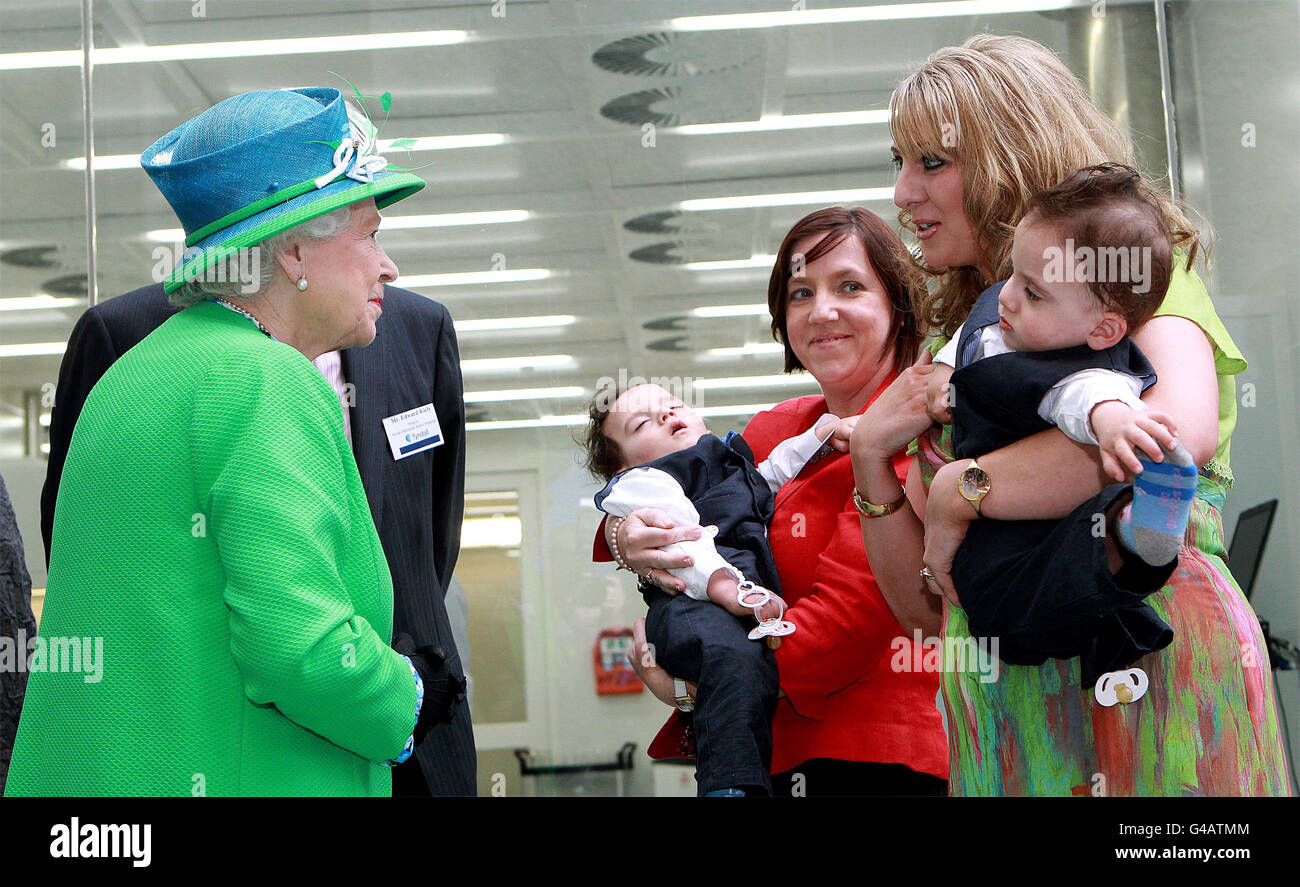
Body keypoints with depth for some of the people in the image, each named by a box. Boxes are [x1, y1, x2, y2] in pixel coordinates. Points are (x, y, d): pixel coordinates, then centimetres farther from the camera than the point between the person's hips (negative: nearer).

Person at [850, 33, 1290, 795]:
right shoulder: (956, 337, 17)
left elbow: (1182, 425, -27)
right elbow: (916, 594, 16)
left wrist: (960, 491, -17)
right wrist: (871, 457, -2)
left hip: (1151, 655, -5)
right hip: (998, 703, 5)